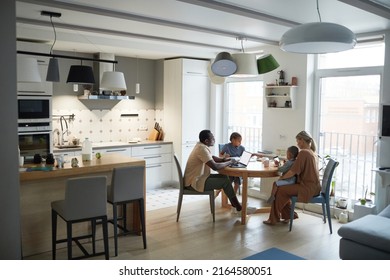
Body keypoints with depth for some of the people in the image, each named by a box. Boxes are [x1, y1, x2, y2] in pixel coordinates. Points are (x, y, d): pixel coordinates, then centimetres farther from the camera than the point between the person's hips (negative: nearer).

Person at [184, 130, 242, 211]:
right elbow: (215, 167, -29)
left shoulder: (201, 146, 6)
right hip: (195, 182, -10)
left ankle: (234, 203, 15)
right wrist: (230, 162, -13)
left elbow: (212, 158, 22)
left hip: (197, 178, 10)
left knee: (224, 177, 10)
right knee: (225, 181, -8)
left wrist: (224, 159, 5)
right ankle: (236, 205, 9)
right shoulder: (202, 149, -24)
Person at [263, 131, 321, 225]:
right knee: (284, 188, 13)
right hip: (313, 186, 10)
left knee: (279, 190, -4)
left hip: (308, 187, -10)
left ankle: (274, 219, 10)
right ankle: (288, 215, 17)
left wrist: (281, 178, -2)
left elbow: (292, 172, -19)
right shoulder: (312, 152, 13)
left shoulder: (303, 152, -17)